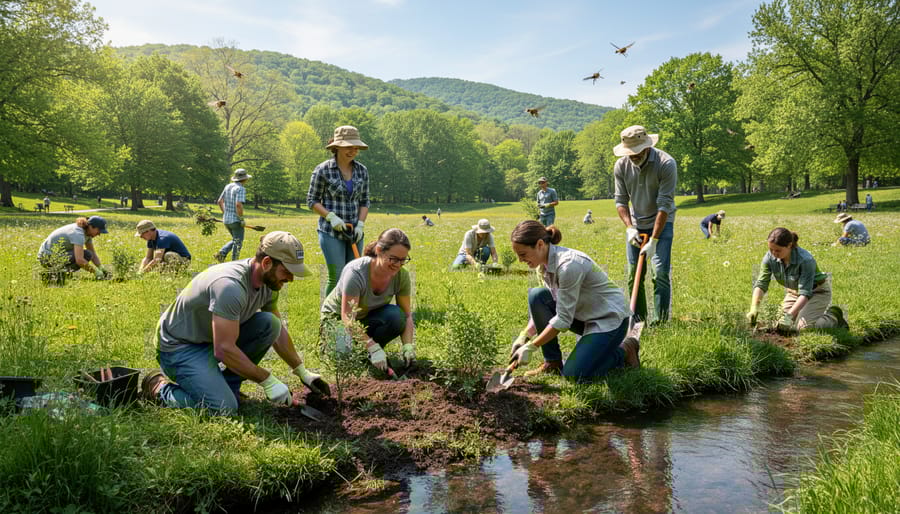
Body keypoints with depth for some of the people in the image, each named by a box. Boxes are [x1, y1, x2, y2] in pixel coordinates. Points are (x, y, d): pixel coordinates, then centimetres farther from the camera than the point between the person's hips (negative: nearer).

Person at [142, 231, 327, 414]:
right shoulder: (231, 285, -33)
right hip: (179, 345, -8)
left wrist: (303, 372, 8)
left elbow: (279, 330, 10)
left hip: (216, 338, 8)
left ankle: (226, 385, 1)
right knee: (224, 408, -23)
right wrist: (267, 380, -25)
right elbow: (223, 349, -32)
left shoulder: (269, 282, -5)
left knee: (269, 323, -14)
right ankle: (160, 388, 1)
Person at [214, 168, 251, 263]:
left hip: (226, 220, 8)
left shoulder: (228, 186, 10)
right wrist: (242, 219, -18)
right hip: (236, 220, -8)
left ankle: (222, 253, 4)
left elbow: (220, 201, 15)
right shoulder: (241, 189, -15)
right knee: (238, 243, 4)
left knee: (235, 240, 22)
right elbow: (238, 205, -26)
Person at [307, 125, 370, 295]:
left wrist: (360, 224, -3)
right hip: (331, 232, -5)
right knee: (336, 277, -7)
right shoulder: (323, 170, -7)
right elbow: (312, 200, -1)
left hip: (354, 233, 5)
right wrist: (331, 216, -15)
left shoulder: (362, 171, 5)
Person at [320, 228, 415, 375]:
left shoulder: (401, 275, -19)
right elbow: (348, 319, -34)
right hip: (338, 318, -4)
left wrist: (408, 346, -29)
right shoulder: (355, 272, -34)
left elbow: (406, 315, -13)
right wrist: (373, 347, -42)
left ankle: (370, 354, -5)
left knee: (396, 316, -29)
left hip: (368, 316, 4)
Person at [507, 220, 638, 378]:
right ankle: (552, 363, -3)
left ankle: (624, 351, 8)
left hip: (610, 318, -8)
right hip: (584, 316, 8)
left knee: (574, 374, -17)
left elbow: (563, 319, -27)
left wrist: (530, 347, -23)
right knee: (536, 296, -13)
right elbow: (542, 306, 6)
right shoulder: (545, 263, -4)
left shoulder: (569, 265, -30)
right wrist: (524, 336, -7)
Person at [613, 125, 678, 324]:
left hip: (661, 222, -4)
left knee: (660, 273, -13)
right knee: (633, 275, 4)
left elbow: (664, 205, -23)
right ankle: (638, 321, 14)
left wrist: (654, 240, -26)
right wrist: (629, 228, -16)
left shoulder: (666, 164, -22)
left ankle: (661, 322, -6)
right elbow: (621, 201, -1)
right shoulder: (621, 166, -9)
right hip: (636, 224, 4)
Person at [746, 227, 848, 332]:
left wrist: (789, 315, -47)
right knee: (784, 326, -1)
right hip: (793, 292, 6)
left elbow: (805, 293, -36)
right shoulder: (770, 257, -21)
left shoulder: (805, 260, -35)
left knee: (804, 326, -22)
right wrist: (754, 308, -35)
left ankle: (834, 317, 8)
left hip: (817, 292, -6)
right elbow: (761, 284, -21)